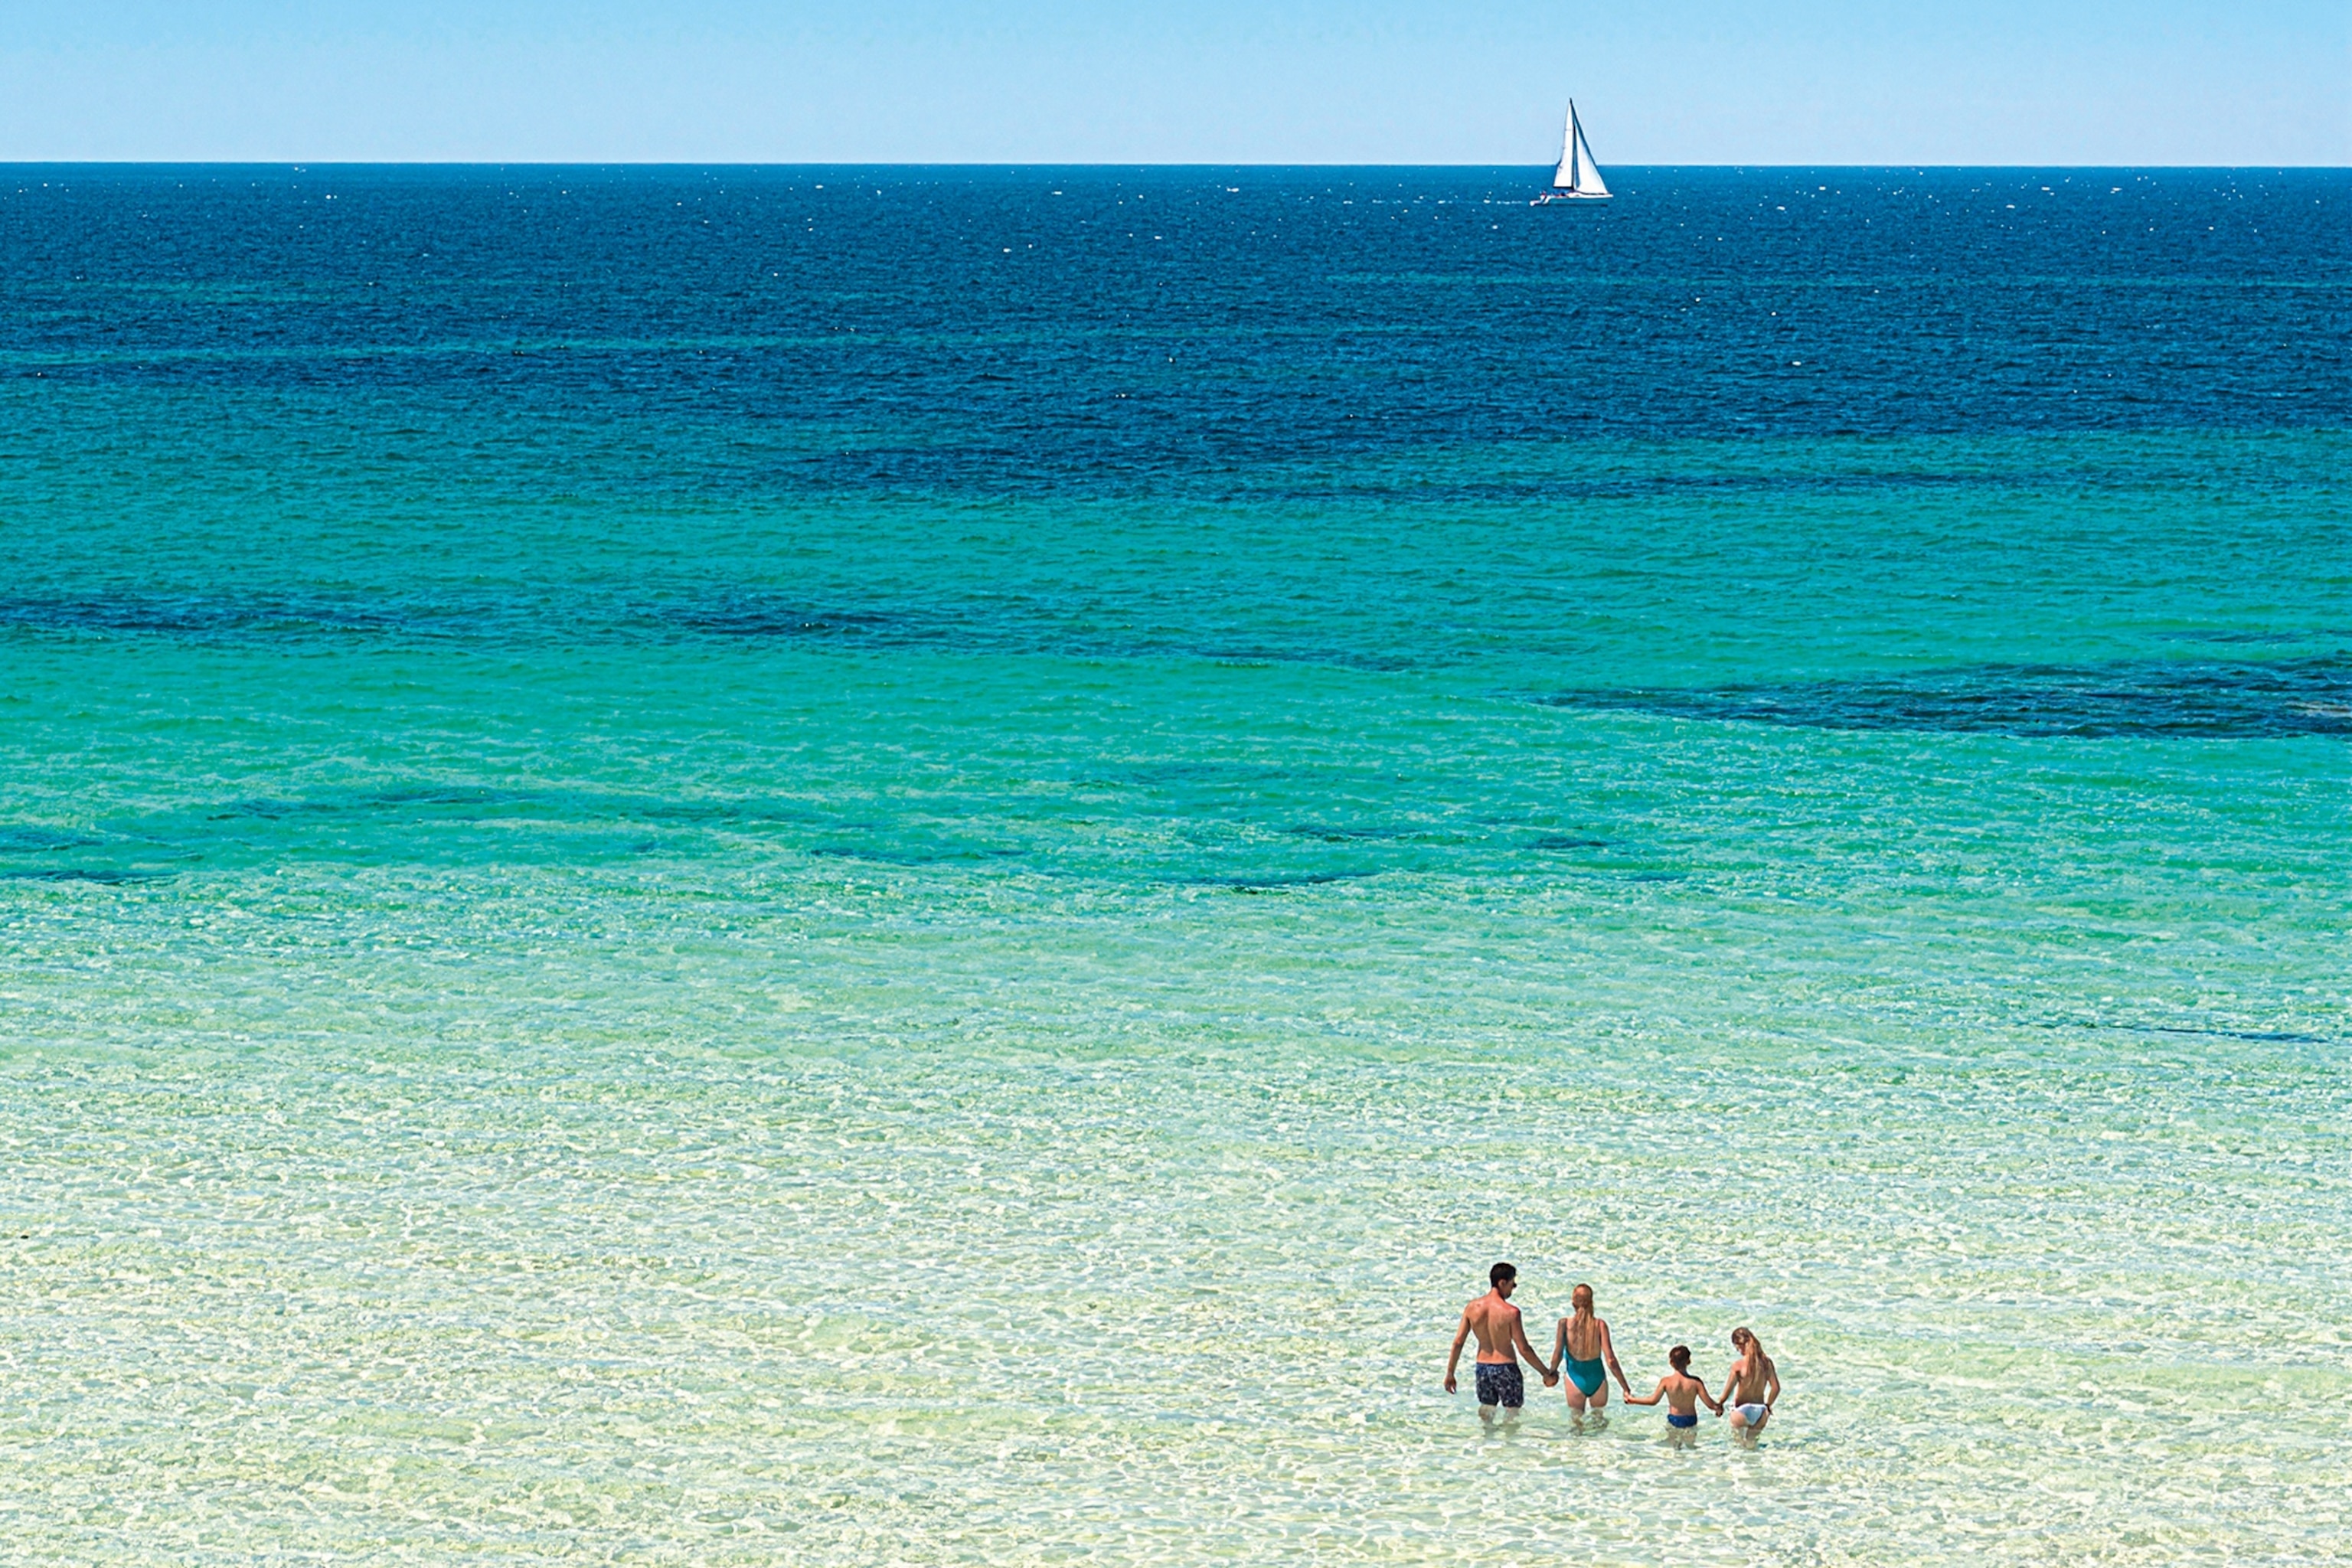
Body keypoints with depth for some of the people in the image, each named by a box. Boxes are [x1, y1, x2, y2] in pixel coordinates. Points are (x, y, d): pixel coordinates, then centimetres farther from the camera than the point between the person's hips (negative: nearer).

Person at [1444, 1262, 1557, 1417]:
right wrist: (1546, 1373, -7)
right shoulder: (1510, 1312, -19)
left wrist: (1450, 1374, 9)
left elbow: (1458, 1342, 0)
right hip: (1506, 1369, -5)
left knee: (1486, 1415, 19)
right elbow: (1524, 1350, -17)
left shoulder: (1472, 1308, -4)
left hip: (1482, 1368, 5)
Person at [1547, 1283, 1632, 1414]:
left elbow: (1558, 1354, -11)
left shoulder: (1565, 1324, -11)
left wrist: (1552, 1373, 9)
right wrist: (1626, 1388, -7)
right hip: (1597, 1379, 0)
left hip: (1575, 1379, 0)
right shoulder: (1599, 1325, -11)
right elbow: (1611, 1360, -12)